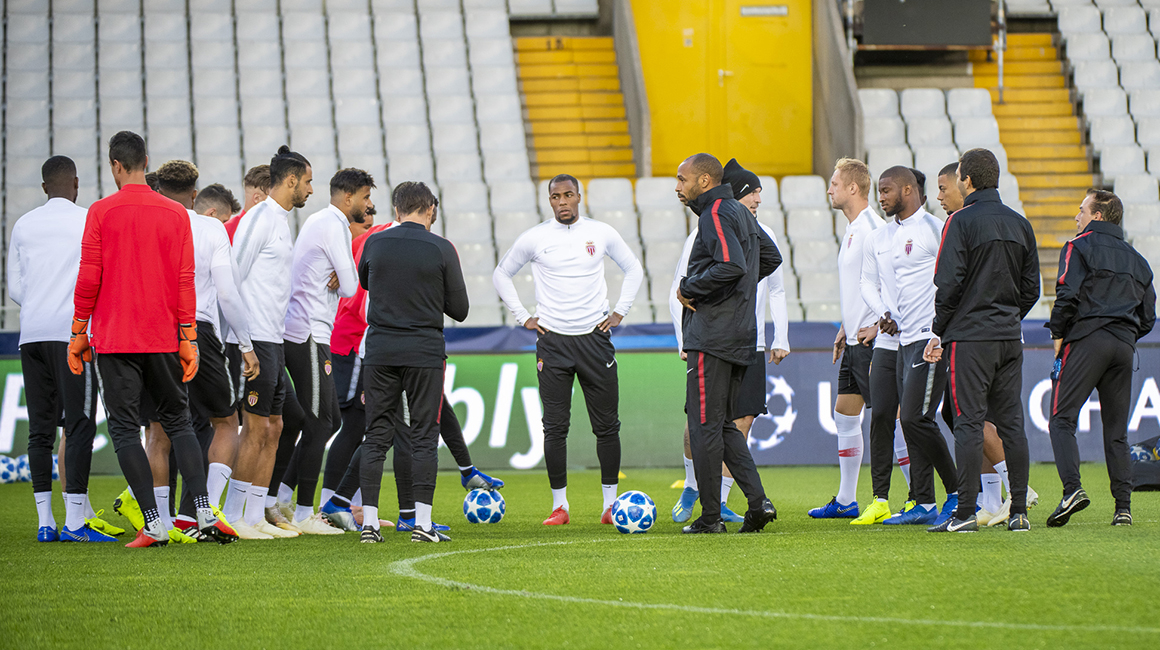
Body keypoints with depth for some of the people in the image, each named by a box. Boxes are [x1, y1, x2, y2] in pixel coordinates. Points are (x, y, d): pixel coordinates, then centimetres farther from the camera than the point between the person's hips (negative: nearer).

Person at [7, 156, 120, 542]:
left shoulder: (23, 226, 13)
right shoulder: (88, 221, 0)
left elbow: (14, 289, 14)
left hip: (31, 334, 5)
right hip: (72, 333, -5)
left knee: (40, 429, 6)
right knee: (80, 426, -5)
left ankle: (45, 521, 5)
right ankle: (74, 521, -11)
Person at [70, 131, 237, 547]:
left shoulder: (102, 212, -5)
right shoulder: (175, 214, 2)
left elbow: (89, 278, -6)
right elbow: (184, 279, 0)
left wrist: (78, 333, 3)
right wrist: (188, 338, 3)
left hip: (114, 338, -3)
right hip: (163, 337, 3)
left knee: (124, 428, 1)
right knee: (178, 421, 13)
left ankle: (153, 524, -7)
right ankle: (205, 512, -1)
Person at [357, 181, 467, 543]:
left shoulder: (374, 244, 2)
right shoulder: (441, 249, -6)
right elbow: (459, 309, -1)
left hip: (380, 350, 2)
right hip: (425, 350, -2)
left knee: (377, 435, 6)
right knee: (424, 435, 2)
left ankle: (369, 522, 2)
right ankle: (422, 524, -3)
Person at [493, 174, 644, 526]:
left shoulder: (602, 233, 4)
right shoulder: (534, 238, 1)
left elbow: (633, 269, 18)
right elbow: (501, 275, 14)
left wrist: (619, 312, 9)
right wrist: (523, 317, 7)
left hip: (595, 337, 1)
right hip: (553, 341, -1)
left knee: (607, 424, 1)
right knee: (555, 426, -3)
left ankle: (611, 503, 9)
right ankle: (559, 504, 3)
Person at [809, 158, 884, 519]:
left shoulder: (872, 228, -15)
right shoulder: (851, 230, 17)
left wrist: (878, 326, -21)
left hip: (872, 341, -11)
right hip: (855, 341, 11)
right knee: (844, 414, 13)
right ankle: (846, 501, 20)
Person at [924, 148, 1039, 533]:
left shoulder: (961, 222, -8)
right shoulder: (1020, 224, 11)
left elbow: (948, 284, -13)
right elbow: (1031, 287, 14)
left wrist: (939, 332, -2)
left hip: (970, 338, -6)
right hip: (1010, 337, 6)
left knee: (969, 422, -5)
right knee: (1011, 424, 8)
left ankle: (966, 512, -7)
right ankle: (1019, 511, 6)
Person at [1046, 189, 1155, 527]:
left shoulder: (1079, 248, 2)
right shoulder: (1136, 259, 21)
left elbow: (1067, 295, -11)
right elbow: (1148, 316, 19)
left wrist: (1057, 335, -1)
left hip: (1086, 338, -6)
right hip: (1124, 346, 6)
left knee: (1062, 419, -7)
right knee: (1116, 431, 8)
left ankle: (1072, 488, -27)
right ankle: (1123, 506, 0)